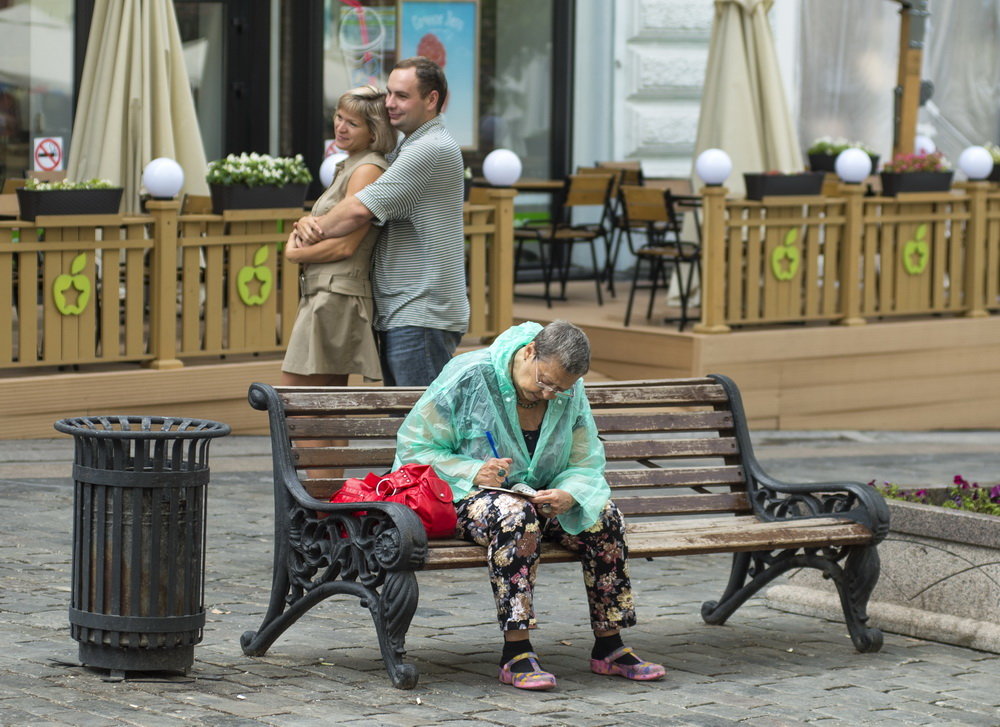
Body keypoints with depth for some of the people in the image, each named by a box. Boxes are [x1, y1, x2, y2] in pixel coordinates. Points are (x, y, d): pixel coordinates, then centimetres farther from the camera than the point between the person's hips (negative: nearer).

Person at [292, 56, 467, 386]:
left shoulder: (431, 149, -15)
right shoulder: (405, 149, 21)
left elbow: (360, 210, -19)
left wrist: (315, 228, -2)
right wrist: (310, 223, 1)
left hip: (422, 317, -11)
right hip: (396, 315, 11)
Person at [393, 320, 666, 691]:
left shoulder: (569, 393, -1)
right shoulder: (468, 377, -16)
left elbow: (586, 464, 1)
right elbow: (413, 446, -13)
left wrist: (569, 494, -24)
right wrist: (472, 472, -28)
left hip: (536, 498, 5)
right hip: (463, 498, -5)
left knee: (603, 514, -20)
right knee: (514, 514, -39)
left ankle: (609, 646, -8)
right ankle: (515, 655, -38)